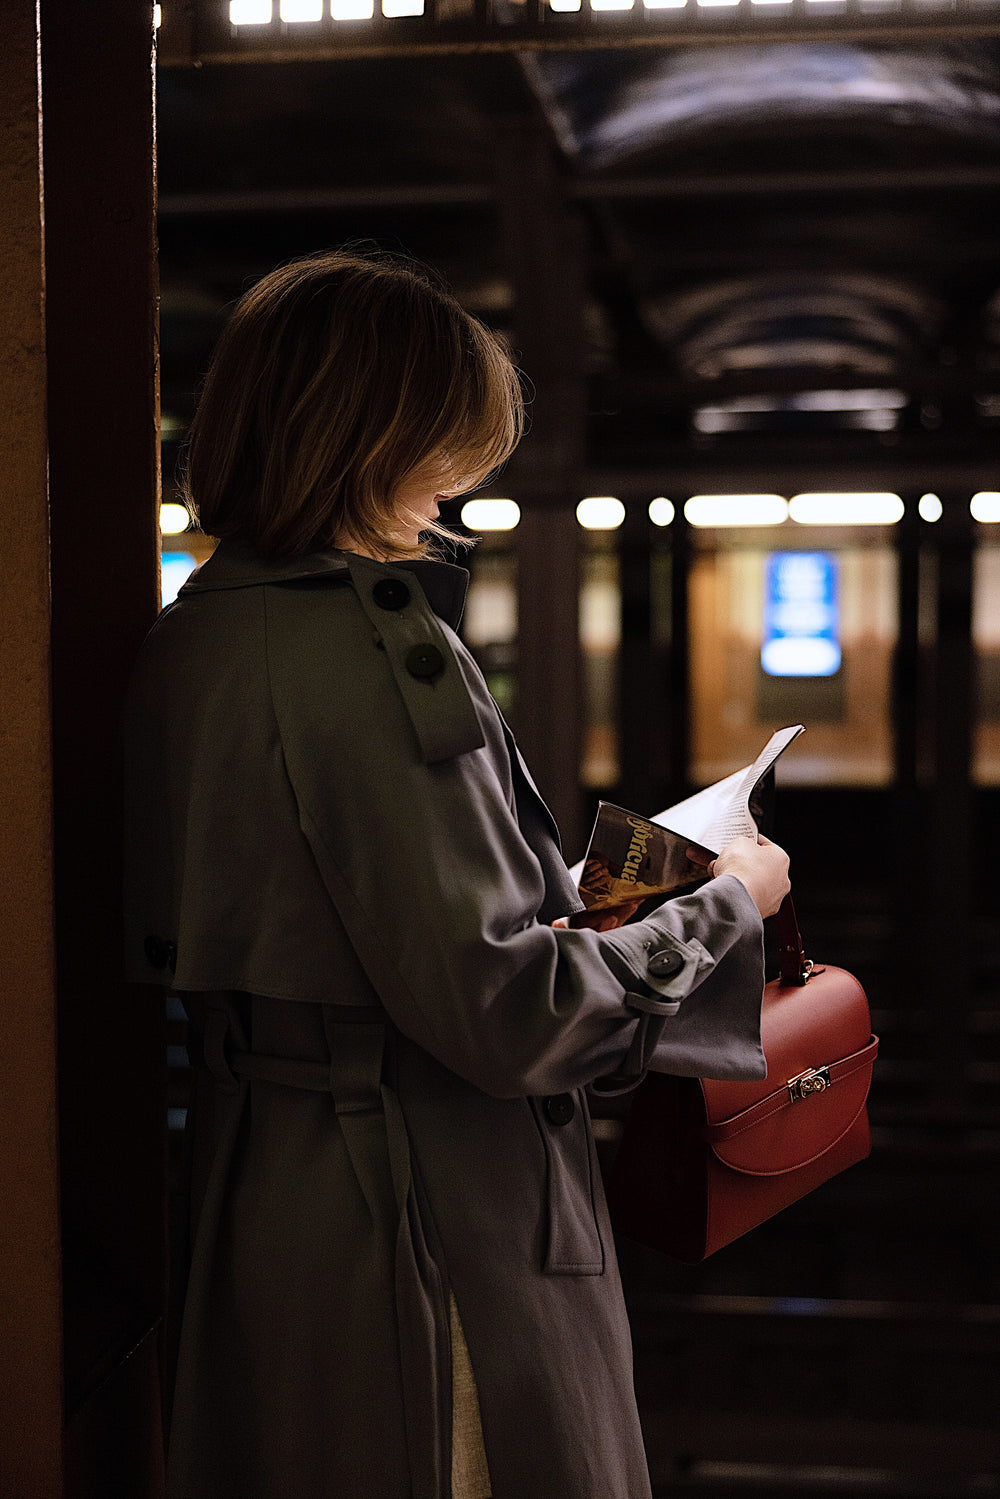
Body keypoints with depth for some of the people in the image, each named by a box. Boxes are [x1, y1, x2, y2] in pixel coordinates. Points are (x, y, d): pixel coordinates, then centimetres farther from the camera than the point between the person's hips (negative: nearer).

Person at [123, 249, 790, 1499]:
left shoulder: (189, 636, 7)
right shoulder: (370, 642, -21)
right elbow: (496, 1008, -23)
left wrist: (559, 902, 14)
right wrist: (726, 909, -9)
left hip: (251, 1193, 9)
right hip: (435, 1233, -9)